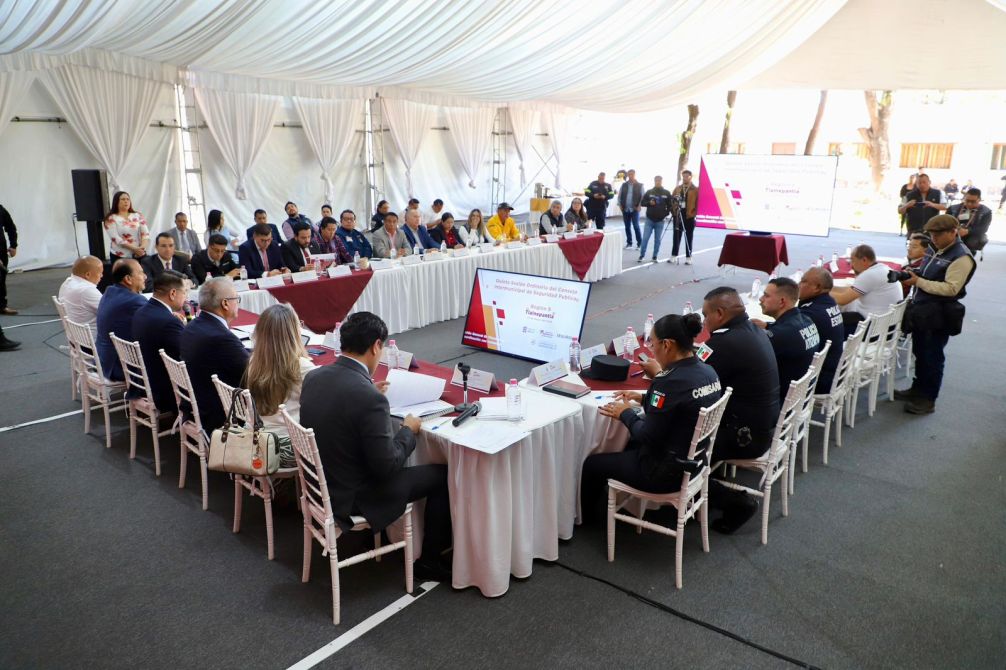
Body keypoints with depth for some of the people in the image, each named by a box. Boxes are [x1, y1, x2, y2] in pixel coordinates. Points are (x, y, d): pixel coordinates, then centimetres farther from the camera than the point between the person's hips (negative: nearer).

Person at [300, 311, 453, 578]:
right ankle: (431, 555, 23)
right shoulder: (369, 398, -30)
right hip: (352, 498, -8)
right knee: (443, 474, 7)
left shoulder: (313, 377, -7)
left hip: (320, 483, 8)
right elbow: (388, 466, -23)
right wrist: (408, 431, -7)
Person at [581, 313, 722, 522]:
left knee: (592, 464, 9)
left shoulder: (669, 383, -29)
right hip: (695, 461, 9)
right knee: (629, 444, 31)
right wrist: (644, 399, 9)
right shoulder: (708, 371, -3)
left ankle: (587, 513, 34)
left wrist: (625, 413, -7)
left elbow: (647, 437, -23)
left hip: (668, 472, -9)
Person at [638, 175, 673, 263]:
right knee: (645, 238, -4)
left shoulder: (666, 193, 2)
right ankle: (641, 256, 5)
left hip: (660, 221, 0)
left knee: (657, 240, 5)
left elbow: (670, 205, 8)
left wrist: (666, 213, -3)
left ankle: (654, 257, 14)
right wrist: (649, 203, -12)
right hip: (649, 220, 0)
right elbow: (642, 202, 6)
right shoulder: (649, 192, 2)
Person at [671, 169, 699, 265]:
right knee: (676, 237, 5)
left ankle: (688, 257, 7)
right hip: (678, 215, 3)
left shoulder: (695, 190, 0)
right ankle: (674, 256, 10)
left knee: (688, 238, 3)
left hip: (689, 217, -3)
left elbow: (698, 203, -3)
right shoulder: (677, 189, 12)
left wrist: (693, 213, -12)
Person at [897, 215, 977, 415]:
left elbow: (951, 288, -24)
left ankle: (928, 400, 13)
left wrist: (918, 281, -25)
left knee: (932, 358, 2)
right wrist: (913, 274, 3)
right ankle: (918, 389, 33)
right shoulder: (936, 250, 11)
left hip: (938, 317, -8)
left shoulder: (961, 257, -16)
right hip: (922, 312, 8)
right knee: (920, 353, 19)